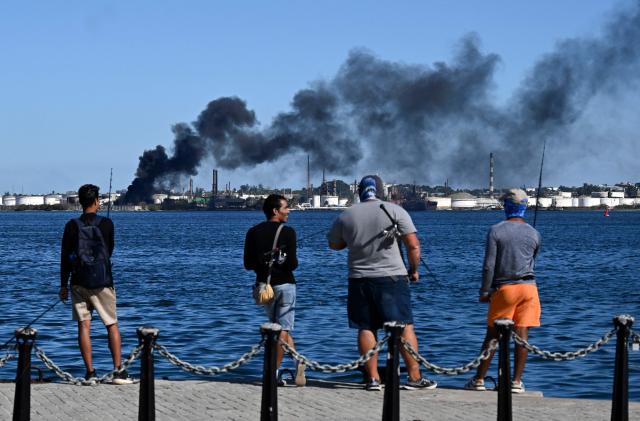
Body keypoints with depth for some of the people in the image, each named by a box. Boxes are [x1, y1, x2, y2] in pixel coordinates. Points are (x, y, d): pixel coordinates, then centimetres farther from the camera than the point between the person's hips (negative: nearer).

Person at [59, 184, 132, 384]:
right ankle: (118, 371, 1)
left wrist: (63, 285, 7)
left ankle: (90, 372, 2)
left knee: (84, 326, 4)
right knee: (112, 325, 7)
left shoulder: (72, 225, -4)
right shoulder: (106, 223, -6)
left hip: (79, 282, 1)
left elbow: (65, 256, -1)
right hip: (102, 282, -1)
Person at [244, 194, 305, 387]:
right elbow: (292, 263, -16)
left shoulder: (253, 232, 2)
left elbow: (248, 264, 3)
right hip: (284, 284, -4)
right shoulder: (287, 232, -10)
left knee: (278, 327, 15)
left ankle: (297, 361, 4)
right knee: (283, 329, 2)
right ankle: (274, 373, -7)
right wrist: (293, 263, 7)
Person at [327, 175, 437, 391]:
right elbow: (413, 245, -6)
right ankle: (414, 377, 0)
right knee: (405, 326, 1)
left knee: (366, 328, 7)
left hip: (359, 278, 3)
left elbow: (334, 244, 20)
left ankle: (373, 378, 4)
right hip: (392, 277, -2)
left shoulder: (345, 216, 6)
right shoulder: (395, 211, -2)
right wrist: (413, 270, 8)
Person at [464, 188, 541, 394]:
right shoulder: (534, 234, 4)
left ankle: (479, 379, 9)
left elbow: (489, 265, -8)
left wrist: (484, 291, -1)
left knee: (492, 335, 5)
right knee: (522, 334, 1)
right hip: (528, 286, 2)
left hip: (504, 288, -2)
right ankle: (517, 382, 1)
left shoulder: (496, 231, -5)